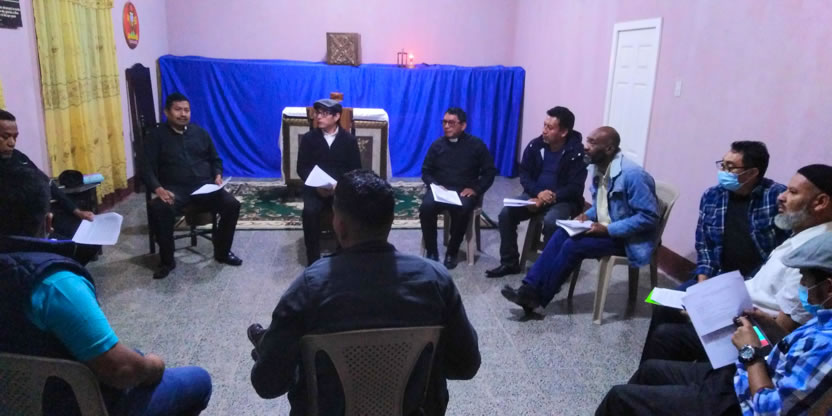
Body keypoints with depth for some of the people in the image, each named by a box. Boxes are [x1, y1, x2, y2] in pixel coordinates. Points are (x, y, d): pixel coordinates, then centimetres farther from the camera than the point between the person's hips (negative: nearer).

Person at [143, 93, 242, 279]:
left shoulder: (200, 132, 15)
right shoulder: (156, 136, 6)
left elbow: (215, 159, 22)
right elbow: (148, 169, 0)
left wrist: (217, 176, 0)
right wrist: (158, 189, -20)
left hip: (204, 186, 3)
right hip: (175, 189, -2)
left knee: (232, 204, -23)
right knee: (157, 208, -34)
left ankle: (222, 252, -1)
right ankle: (167, 260, -15)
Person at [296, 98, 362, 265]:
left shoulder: (349, 139, 5)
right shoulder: (309, 138, 6)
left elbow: (356, 170, 3)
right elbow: (302, 168, 4)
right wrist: (317, 186, -14)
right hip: (315, 187, 0)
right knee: (310, 211, -30)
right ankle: (313, 260, -20)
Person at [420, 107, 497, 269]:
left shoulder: (476, 144, 2)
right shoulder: (437, 145, 8)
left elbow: (490, 171, 3)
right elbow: (426, 171, 11)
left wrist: (476, 189, -11)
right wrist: (435, 185, -9)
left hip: (465, 191, -2)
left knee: (461, 210, -35)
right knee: (426, 207, -30)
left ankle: (452, 251, -14)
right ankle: (431, 250, -13)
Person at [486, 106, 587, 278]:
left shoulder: (576, 152, -15)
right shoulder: (535, 146, -2)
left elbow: (575, 188, -17)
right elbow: (525, 175, 0)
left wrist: (549, 198, -26)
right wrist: (538, 193, -20)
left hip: (563, 199, -4)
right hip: (535, 194, 5)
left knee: (551, 221, -35)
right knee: (506, 213, -16)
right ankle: (510, 262, -2)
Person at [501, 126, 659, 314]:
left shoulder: (632, 175, -24)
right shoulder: (599, 167, 3)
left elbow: (649, 217, -24)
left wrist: (608, 230, -26)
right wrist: (588, 215, -3)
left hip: (627, 238, -8)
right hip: (605, 228, 8)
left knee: (574, 245, -23)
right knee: (562, 234, -13)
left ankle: (537, 297, -11)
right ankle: (530, 288, -16)